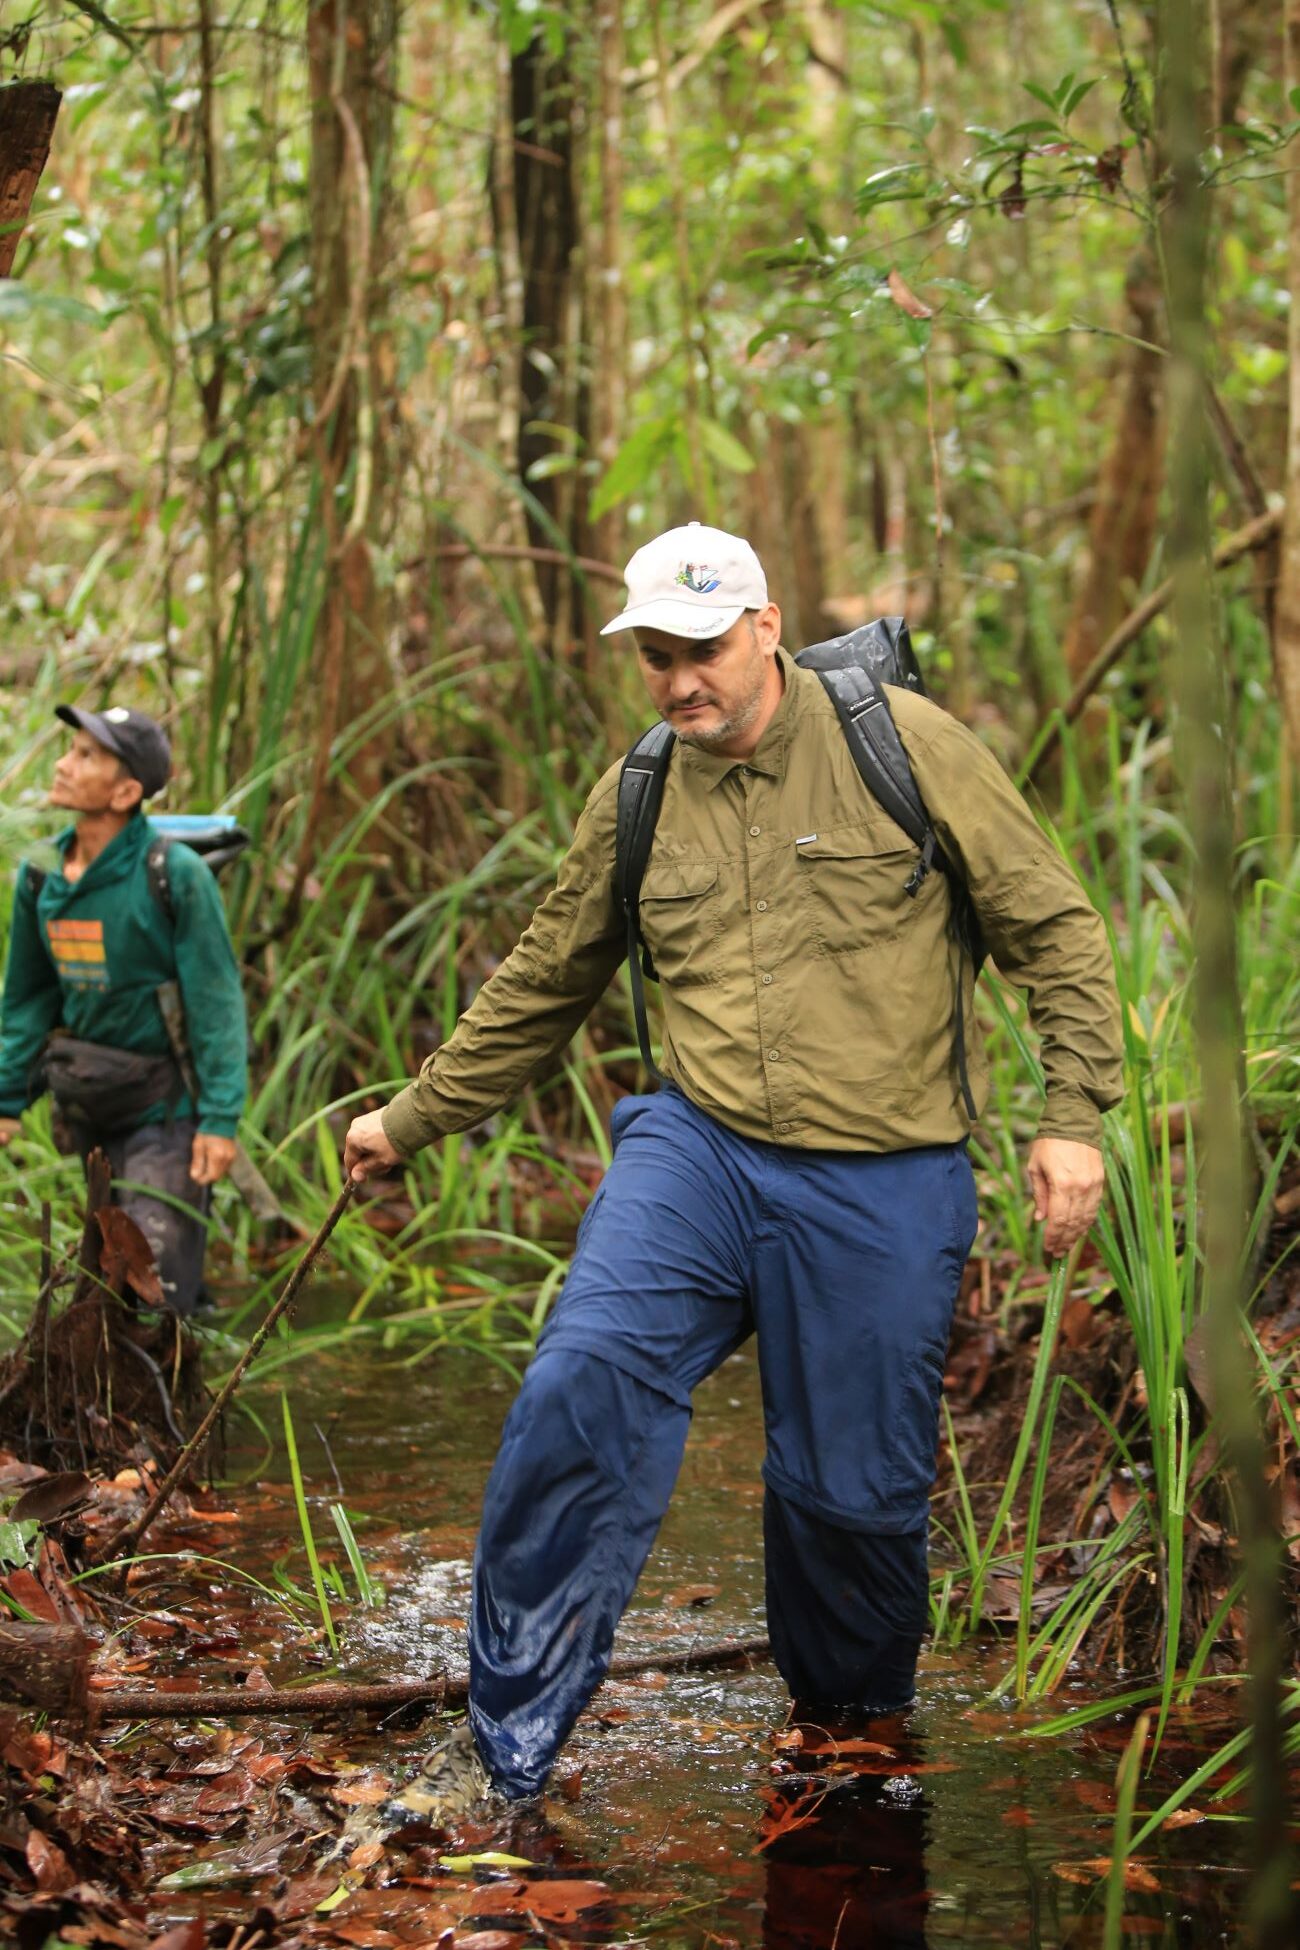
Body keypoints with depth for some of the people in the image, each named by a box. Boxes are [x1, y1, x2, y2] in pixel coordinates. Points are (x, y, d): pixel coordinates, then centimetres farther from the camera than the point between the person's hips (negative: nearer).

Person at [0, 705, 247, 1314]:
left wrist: (220, 1118, -18)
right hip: (88, 1108, 6)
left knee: (156, 1278, -11)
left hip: (165, 1104, -6)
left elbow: (216, 1000, -14)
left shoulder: (175, 874, -15)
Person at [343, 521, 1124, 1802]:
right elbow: (540, 986, 21)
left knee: (855, 1487, 4)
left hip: (880, 1187, -2)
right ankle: (510, 1738, -12)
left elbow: (1054, 929, 0)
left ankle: (855, 1722, 33)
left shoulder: (905, 745, -5)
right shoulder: (634, 804, 7)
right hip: (698, 1151, 2)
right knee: (583, 1384, -21)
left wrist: (1073, 1115, -6)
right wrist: (412, 1120, 26)